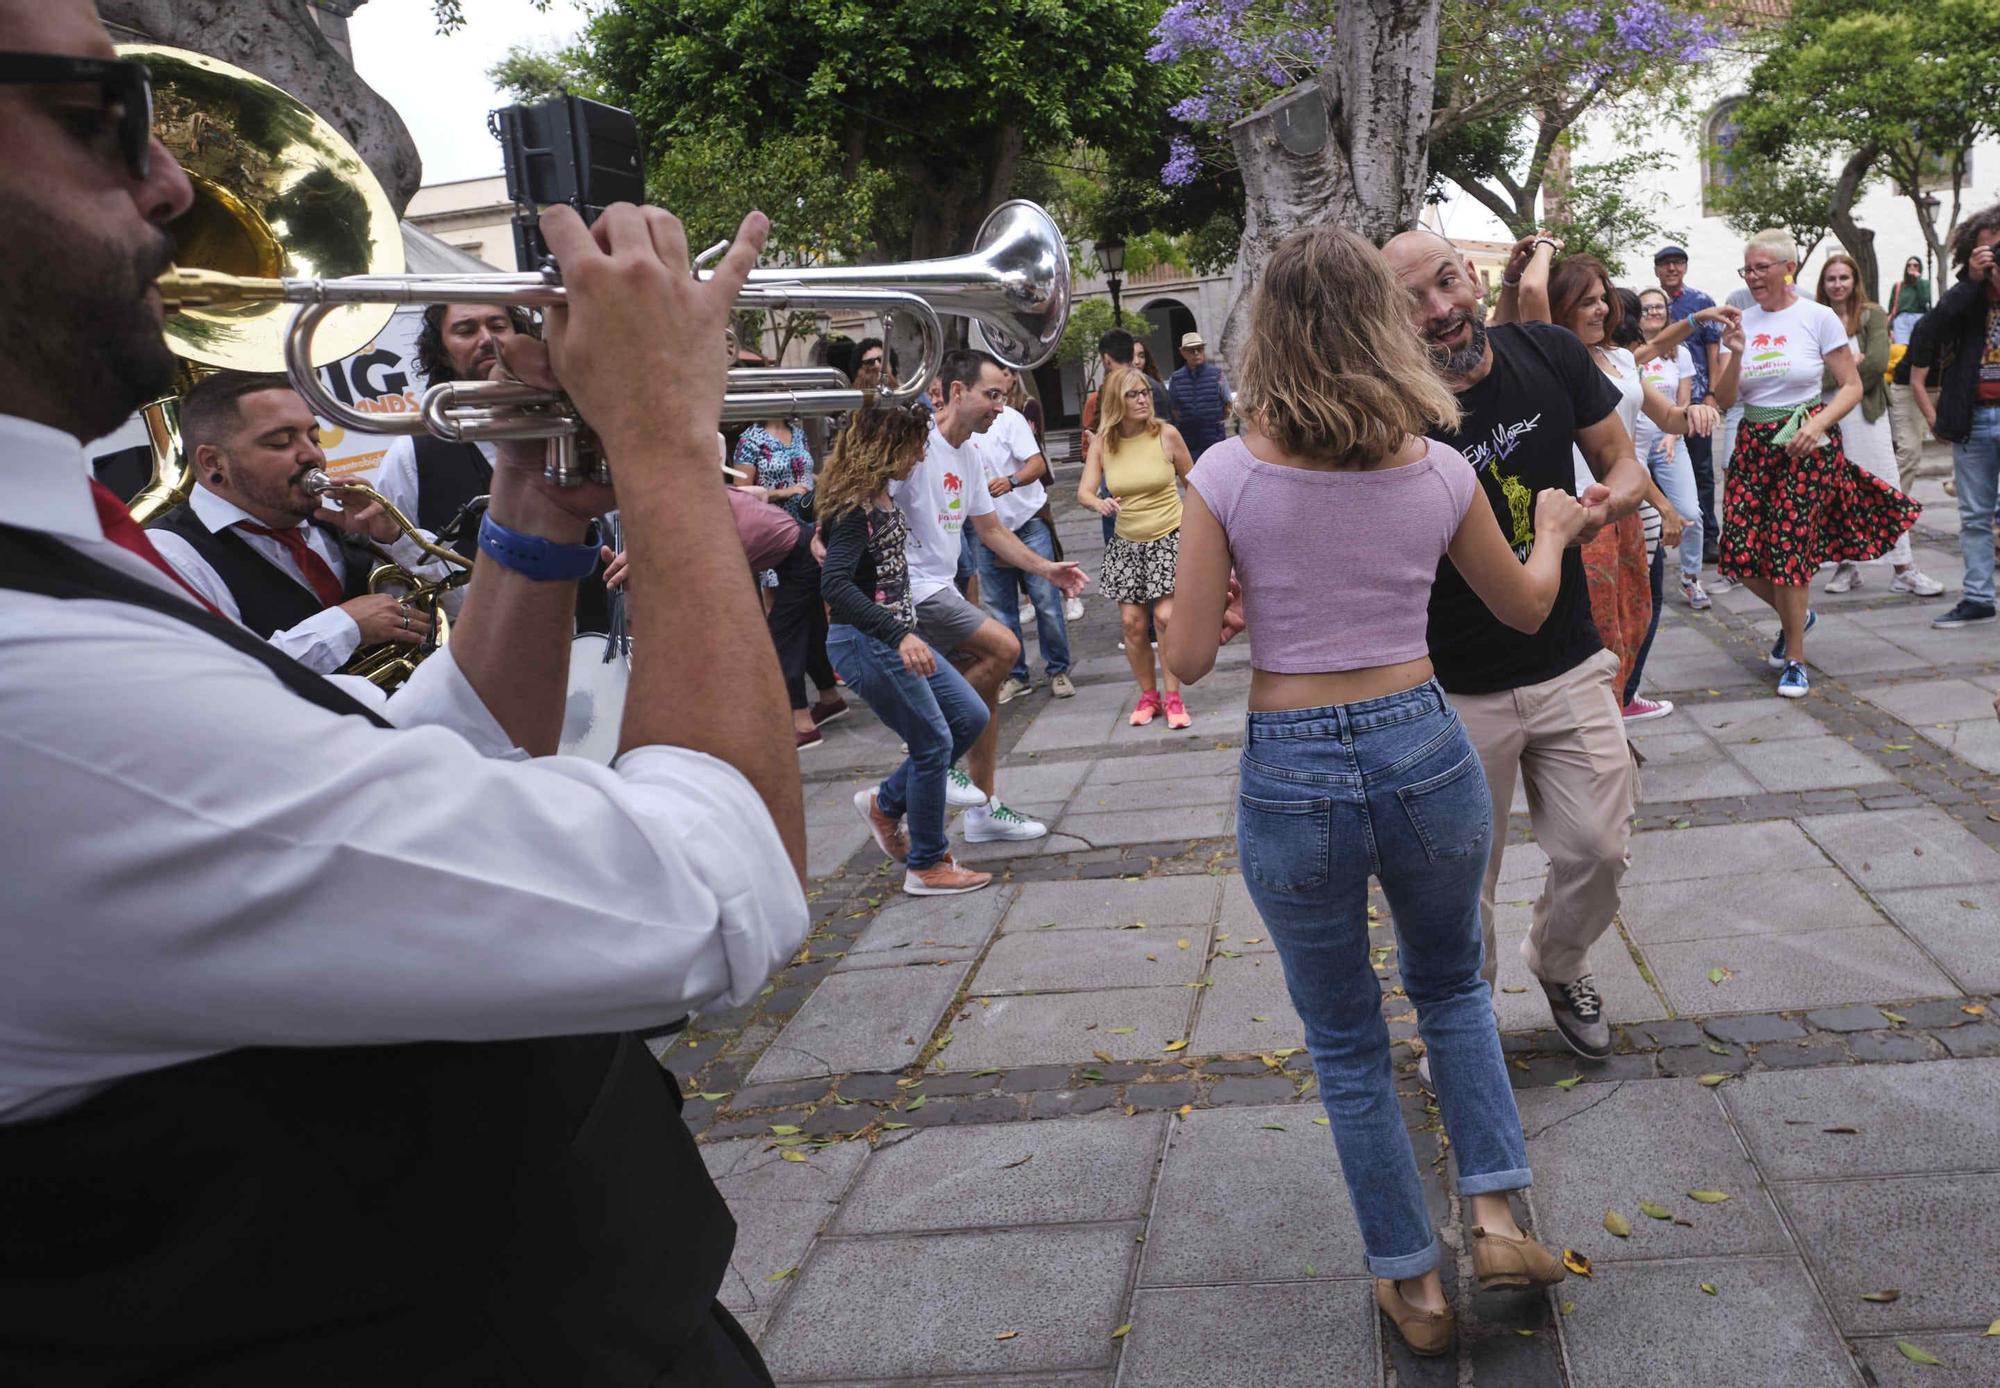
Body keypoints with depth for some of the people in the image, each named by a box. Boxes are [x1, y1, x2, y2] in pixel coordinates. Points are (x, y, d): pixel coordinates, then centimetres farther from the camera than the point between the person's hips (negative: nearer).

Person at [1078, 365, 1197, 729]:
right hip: (1127, 543, 3)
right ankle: (1147, 696, 18)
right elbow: (1085, 490, -9)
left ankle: (1172, 698, 0)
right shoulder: (1102, 443, -3)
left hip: (1169, 538, -3)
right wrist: (1099, 503, -31)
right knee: (1131, 621, 0)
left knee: (1166, 616, -13)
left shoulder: (1166, 434, -9)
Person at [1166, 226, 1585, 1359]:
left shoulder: (1228, 475, -10)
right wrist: (1554, 529, 33)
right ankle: (1497, 1211, 21)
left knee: (1347, 1042, 17)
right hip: (1424, 748, 2)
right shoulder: (1437, 470, -3)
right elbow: (1527, 606, 13)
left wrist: (1201, 599, 12)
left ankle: (1414, 1283, 26)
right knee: (1455, 989, 29)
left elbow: (1189, 657, -9)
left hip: (1291, 776, -2)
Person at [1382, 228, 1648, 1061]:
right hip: (1457, 690, -3)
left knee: (1599, 849, 7)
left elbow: (1623, 462, 6)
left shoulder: (1550, 356, -5)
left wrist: (1607, 500, -18)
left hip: (1568, 667, 3)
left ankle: (1559, 964, 39)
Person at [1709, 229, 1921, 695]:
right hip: (1753, 444, 4)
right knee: (1741, 551, -2)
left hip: (1805, 444, -4)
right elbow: (1725, 398, 5)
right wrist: (1735, 355, -11)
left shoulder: (1819, 318, -4)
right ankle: (1795, 615, 30)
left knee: (1788, 548, -7)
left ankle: (1794, 660, 9)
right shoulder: (1741, 323, 6)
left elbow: (1852, 386, -2)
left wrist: (1818, 424, -18)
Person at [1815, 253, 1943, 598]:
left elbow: (1878, 362, -12)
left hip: (1867, 412, -1)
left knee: (1887, 486, -2)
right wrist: (1849, 366, -13)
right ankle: (1847, 566, 16)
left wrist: (1832, 373, -8)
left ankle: (1904, 570, 1)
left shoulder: (1873, 316, 1)